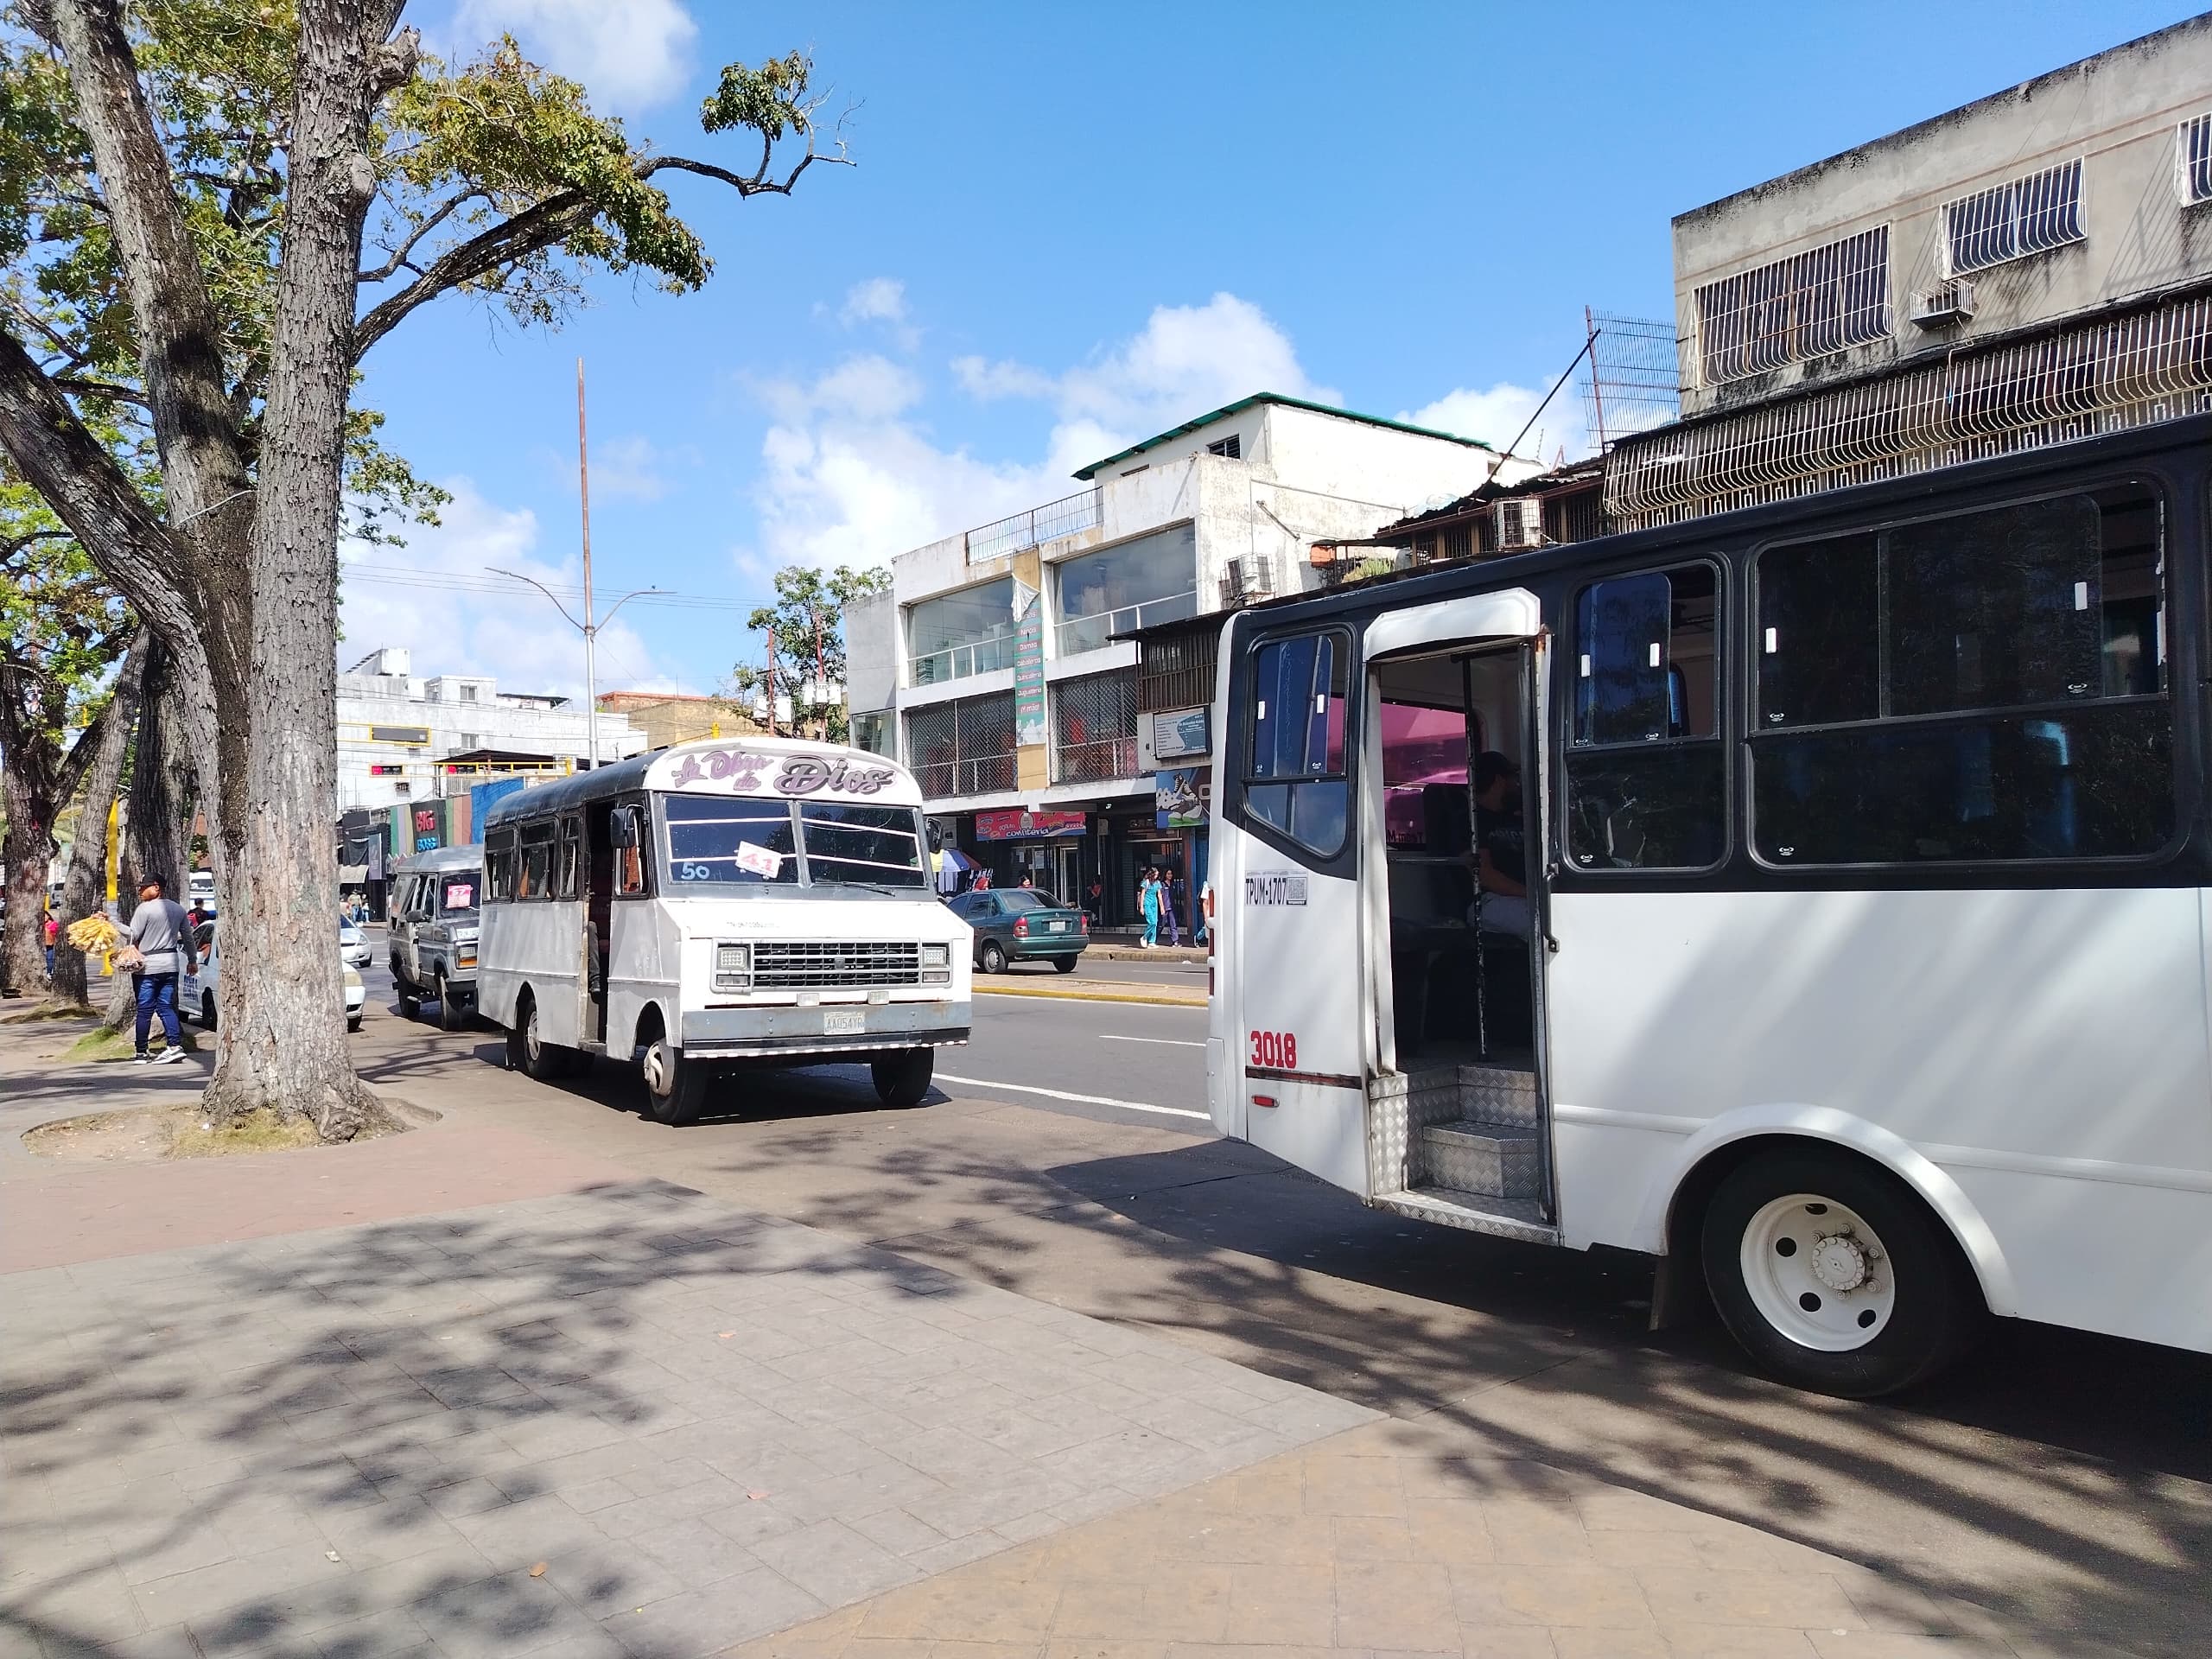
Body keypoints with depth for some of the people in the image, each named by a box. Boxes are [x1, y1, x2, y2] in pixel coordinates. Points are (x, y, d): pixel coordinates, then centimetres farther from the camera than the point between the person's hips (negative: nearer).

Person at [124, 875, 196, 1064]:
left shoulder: (144, 909, -10)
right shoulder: (178, 909, 9)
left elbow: (133, 935, -10)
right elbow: (188, 936, 15)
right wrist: (192, 960, 22)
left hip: (147, 965, -5)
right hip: (171, 964, 6)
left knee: (144, 1010, 1)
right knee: (166, 1007, 8)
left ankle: (141, 1052, 6)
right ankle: (176, 1045, -3)